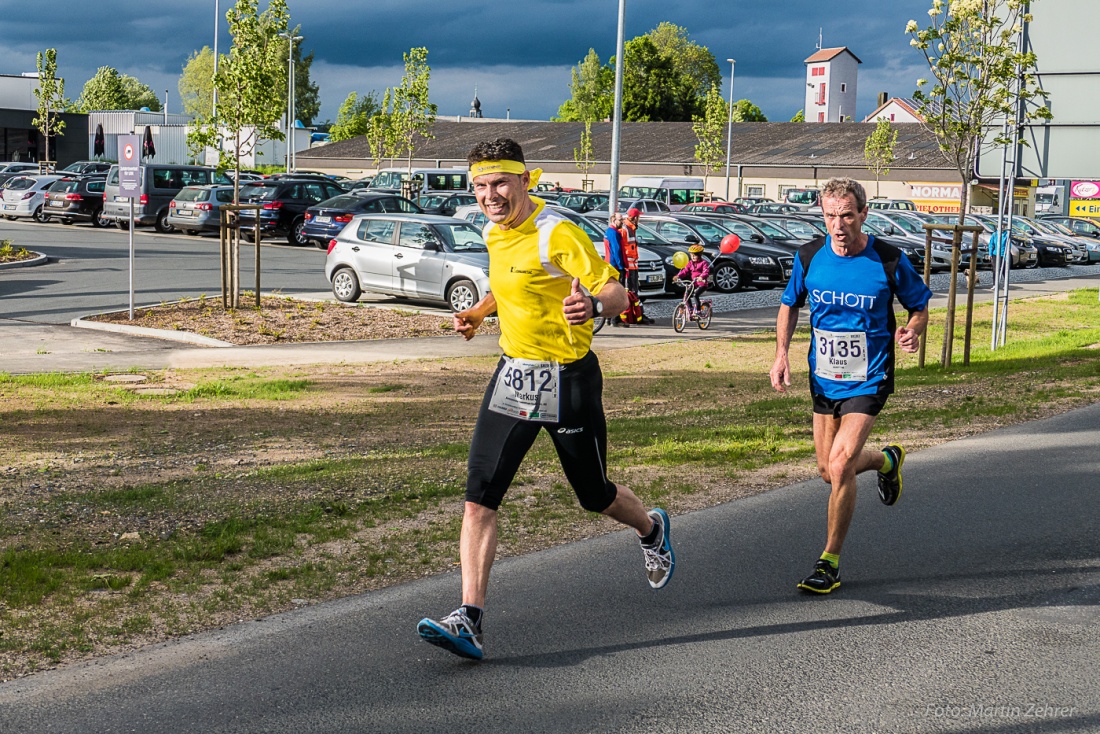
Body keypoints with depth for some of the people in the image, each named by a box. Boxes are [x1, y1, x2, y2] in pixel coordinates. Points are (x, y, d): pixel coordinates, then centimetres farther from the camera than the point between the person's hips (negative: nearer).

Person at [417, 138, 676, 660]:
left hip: (568, 378, -6)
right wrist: (478, 312, 14)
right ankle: (469, 621, -10)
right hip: (513, 373, 6)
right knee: (480, 495, -9)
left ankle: (652, 530, 46)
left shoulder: (558, 234, -16)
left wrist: (591, 304, -41)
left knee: (594, 495, 11)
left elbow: (616, 292, -20)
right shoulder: (494, 234, 7)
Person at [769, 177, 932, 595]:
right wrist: (782, 352, -2)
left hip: (868, 381, -5)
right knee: (828, 471, 13)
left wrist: (912, 333, -21)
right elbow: (790, 305, 12)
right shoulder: (810, 257, -4)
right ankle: (886, 460, 47)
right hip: (824, 380, 5)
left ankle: (830, 563, -2)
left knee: (840, 465, -18)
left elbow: (920, 307, 1)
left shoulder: (888, 261, -13)